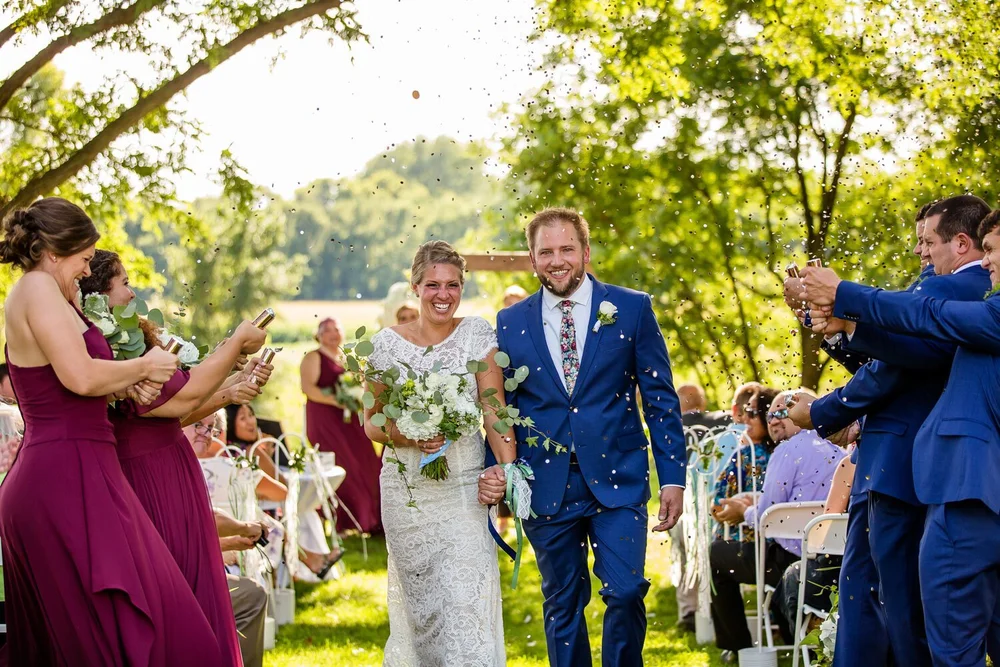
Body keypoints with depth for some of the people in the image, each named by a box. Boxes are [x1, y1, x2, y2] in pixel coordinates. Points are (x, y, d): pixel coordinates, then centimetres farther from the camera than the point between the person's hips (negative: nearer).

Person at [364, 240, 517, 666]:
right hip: (407, 487, 1)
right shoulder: (388, 343, 1)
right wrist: (408, 436, -15)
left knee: (470, 594, -9)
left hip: (464, 486, -1)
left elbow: (494, 410, -6)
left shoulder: (478, 335, 0)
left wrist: (509, 469, -21)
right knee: (421, 599, 5)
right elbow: (371, 422, 6)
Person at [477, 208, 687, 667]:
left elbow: (660, 398, 3)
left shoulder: (632, 309, 2)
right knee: (562, 604, 8)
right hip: (546, 486, 2)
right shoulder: (511, 323, 7)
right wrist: (494, 470, -4)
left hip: (617, 481, -2)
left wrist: (672, 477, -1)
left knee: (626, 593, -11)